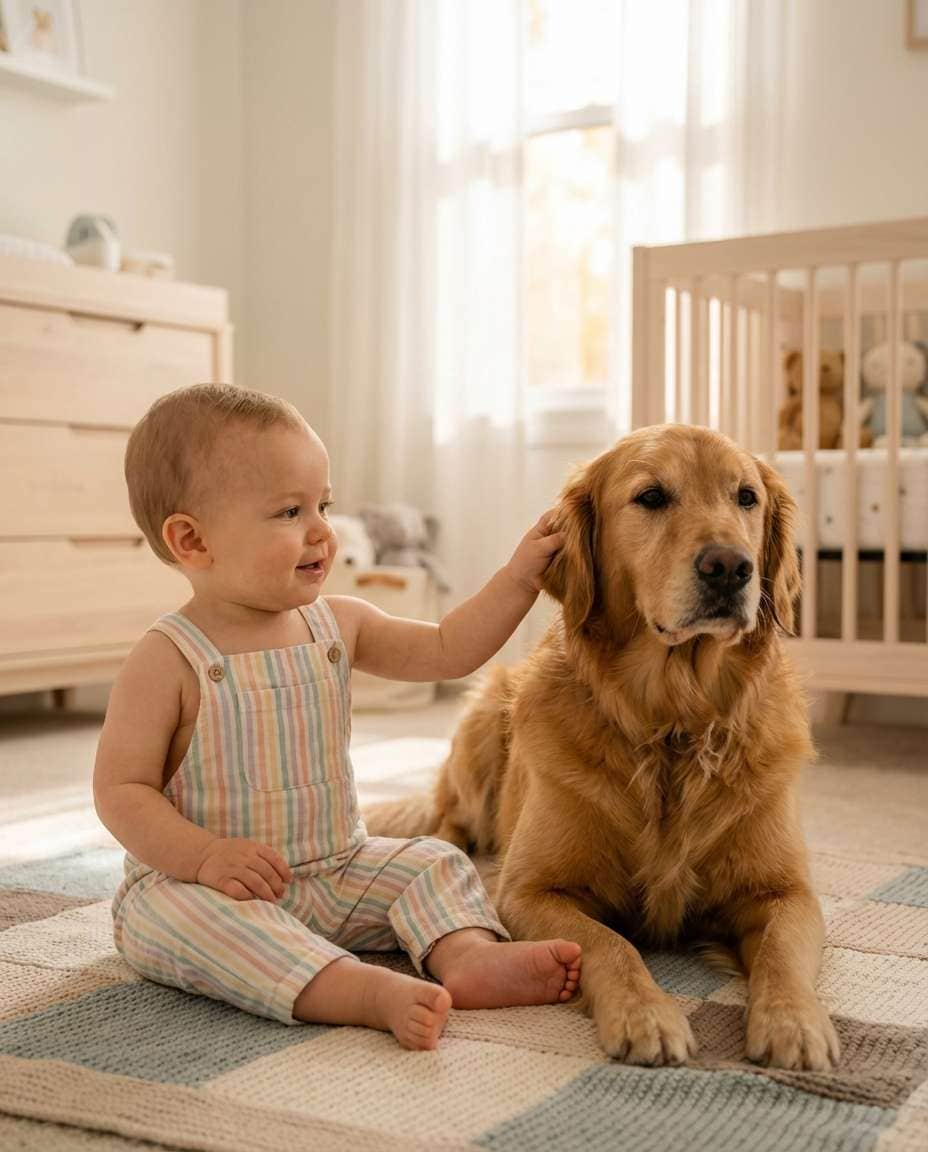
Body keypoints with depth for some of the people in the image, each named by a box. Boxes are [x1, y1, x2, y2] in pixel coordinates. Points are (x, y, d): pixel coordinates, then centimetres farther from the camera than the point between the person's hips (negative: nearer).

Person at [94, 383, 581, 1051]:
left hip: (336, 869, 6)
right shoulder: (169, 660, -14)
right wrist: (206, 855, -29)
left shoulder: (338, 625, 2)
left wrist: (520, 577, -3)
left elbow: (445, 651, 7)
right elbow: (121, 790, -14)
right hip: (194, 881, -6)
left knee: (434, 864, -5)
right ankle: (368, 991, -50)